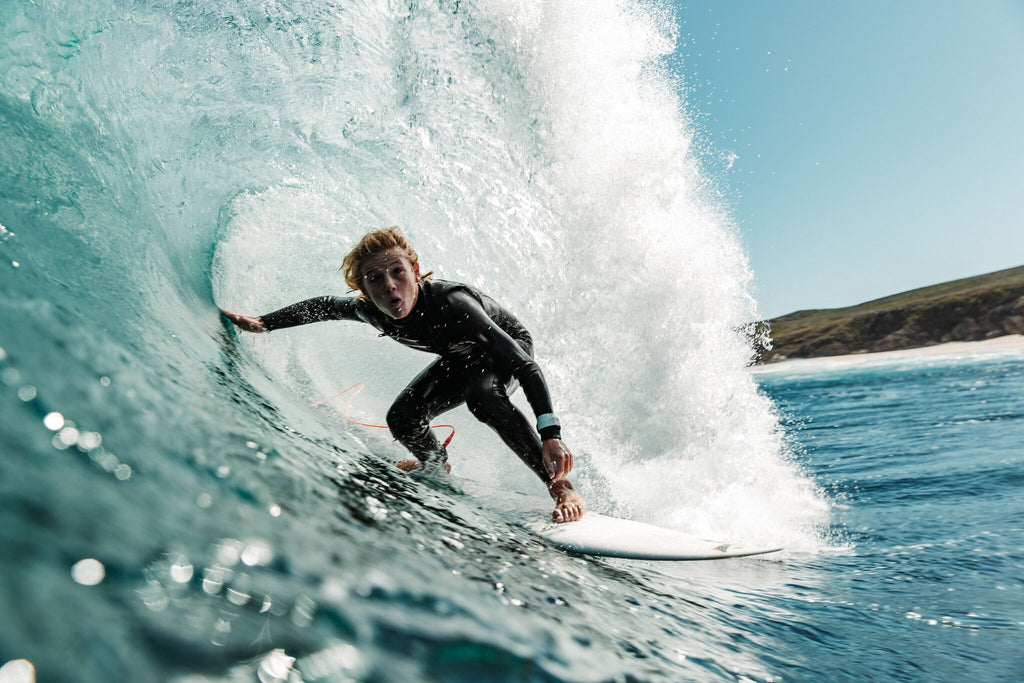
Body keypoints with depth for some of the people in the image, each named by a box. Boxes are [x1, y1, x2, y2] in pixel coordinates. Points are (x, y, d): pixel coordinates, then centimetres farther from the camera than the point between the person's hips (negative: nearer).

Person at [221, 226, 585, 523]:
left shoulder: (452, 305, -42)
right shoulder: (371, 311, -25)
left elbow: (526, 366, -44)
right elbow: (325, 305, 0)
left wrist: (551, 434, -54)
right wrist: (263, 322, 2)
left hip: (509, 348, -5)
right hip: (461, 358, 6)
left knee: (482, 395, -37)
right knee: (402, 419, -6)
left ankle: (563, 489, -28)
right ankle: (435, 465, 30)